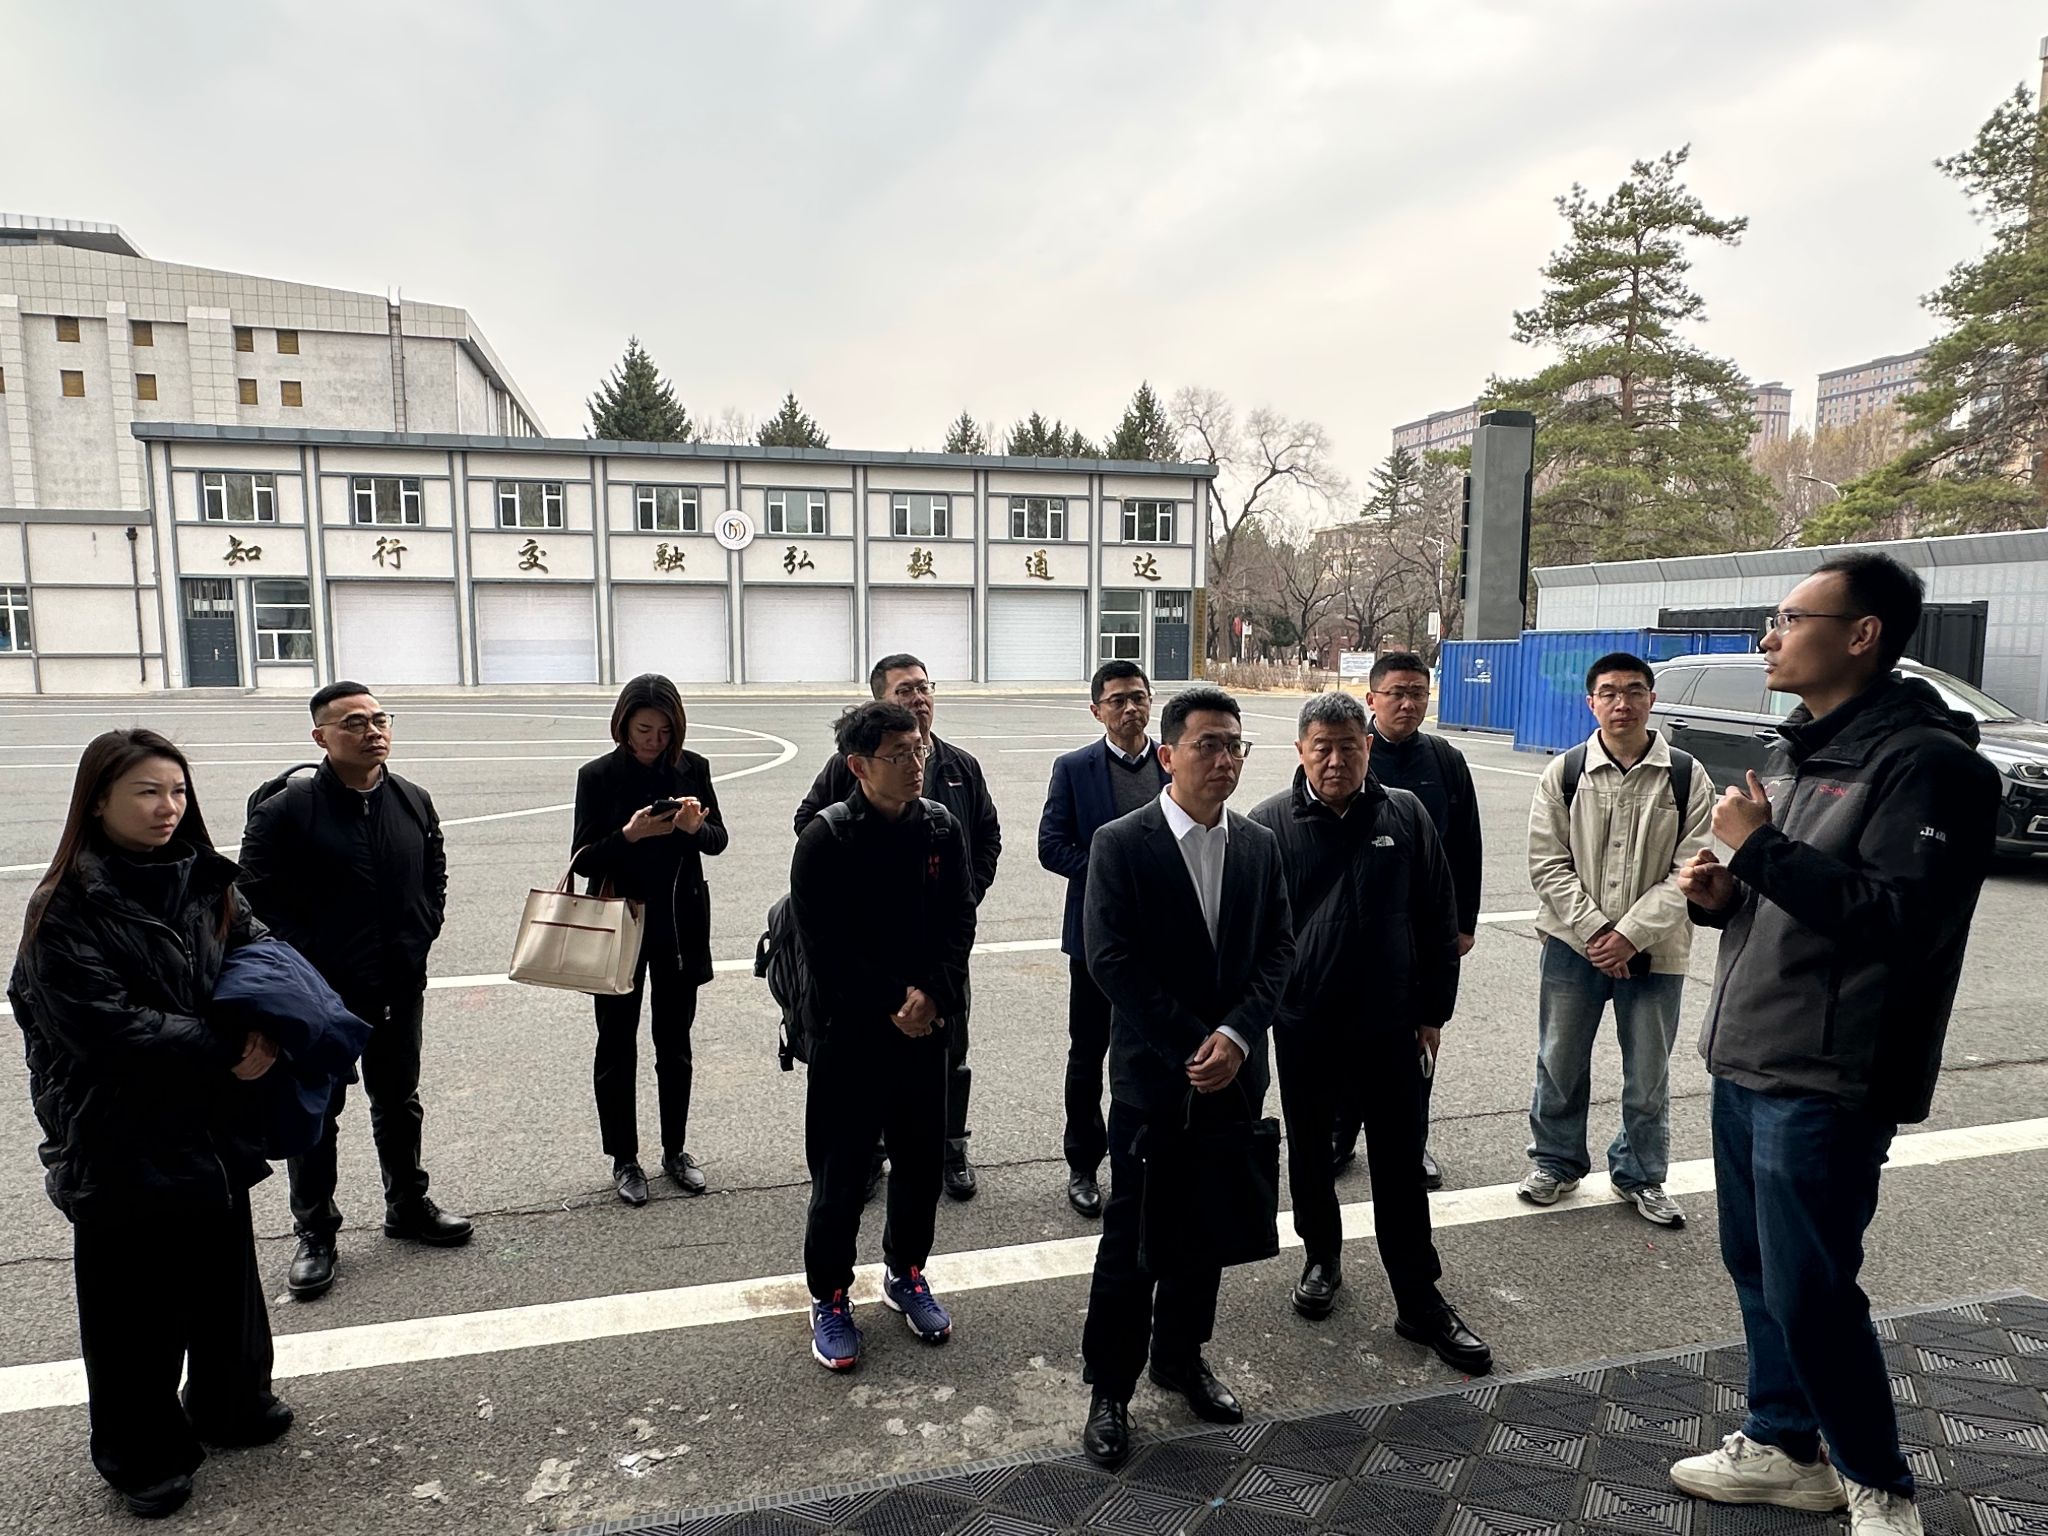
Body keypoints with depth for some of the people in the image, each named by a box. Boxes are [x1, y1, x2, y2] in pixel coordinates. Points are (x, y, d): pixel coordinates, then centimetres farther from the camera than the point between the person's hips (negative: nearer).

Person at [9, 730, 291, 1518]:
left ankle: (232, 1404, 39)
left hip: (212, 1129, 5)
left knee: (226, 1276, 19)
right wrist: (227, 1050, -21)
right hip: (122, 1145, -5)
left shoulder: (207, 885, 3)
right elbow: (104, 1025, -21)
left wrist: (267, 1030, -19)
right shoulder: (68, 909, -14)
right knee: (137, 1306, 9)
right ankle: (143, 1455, 28)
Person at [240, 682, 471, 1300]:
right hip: (321, 993, -4)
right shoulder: (285, 809, -13)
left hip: (400, 987, 5)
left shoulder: (414, 802, 3)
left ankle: (408, 1206, 35)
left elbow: (434, 877, 14)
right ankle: (314, 1234, 23)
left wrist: (419, 938, 5)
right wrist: (301, 962, -13)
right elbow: (258, 894, -11)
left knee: (399, 1103, 19)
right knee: (314, 1114, 9)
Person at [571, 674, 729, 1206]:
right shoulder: (598, 775, -8)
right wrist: (629, 835, -26)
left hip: (681, 926, 2)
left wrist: (696, 827, -20)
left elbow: (718, 840, 3)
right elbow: (583, 859, -8)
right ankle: (624, 1159, 23)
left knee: (675, 1044, 14)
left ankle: (675, 1150, 29)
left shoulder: (692, 769, -3)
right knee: (617, 1047, 9)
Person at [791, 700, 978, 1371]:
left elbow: (959, 925, 0)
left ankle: (906, 1274, 37)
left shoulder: (942, 828, 0)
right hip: (850, 1032, -4)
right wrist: (891, 1008, -16)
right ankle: (829, 1297, 26)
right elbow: (825, 947, -14)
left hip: (926, 1025, 4)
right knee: (841, 1170, 6)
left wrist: (933, 996, -14)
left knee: (922, 1161, 14)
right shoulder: (826, 838, -13)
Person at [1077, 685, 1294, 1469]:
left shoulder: (1259, 845, 4)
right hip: (1152, 1077, -4)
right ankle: (1109, 1390, 22)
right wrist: (1193, 1048, -15)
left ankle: (1181, 1357, 38)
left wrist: (1236, 1036, -12)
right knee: (1132, 1237, 5)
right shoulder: (1121, 845, -11)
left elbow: (1278, 950, 2)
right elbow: (1112, 962, -15)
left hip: (1233, 1074, 5)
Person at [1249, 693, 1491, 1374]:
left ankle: (1419, 1300, 19)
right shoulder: (1270, 824, -6)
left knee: (1401, 1164, 7)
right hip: (1302, 1026, 0)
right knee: (1309, 1153, 16)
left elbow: (1438, 921, 3)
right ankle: (1322, 1257, 38)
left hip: (1389, 1025, 0)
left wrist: (1433, 1010, 3)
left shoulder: (1405, 815, -2)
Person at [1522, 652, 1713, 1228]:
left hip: (1653, 951, 0)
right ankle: (1555, 1160, 31)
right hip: (1574, 943, 0)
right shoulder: (1563, 774, -2)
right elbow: (1548, 864, -3)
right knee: (1560, 1062, 11)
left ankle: (1640, 1175, 32)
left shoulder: (1686, 778, -3)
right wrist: (1593, 931, -12)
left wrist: (1630, 935, -14)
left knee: (1648, 1074, 12)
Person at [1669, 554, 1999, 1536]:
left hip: (1825, 1084, -9)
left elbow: (1898, 918, -24)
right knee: (1756, 1268, 17)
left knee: (1808, 1292, 1)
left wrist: (1761, 847, -21)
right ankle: (1784, 1448, 34)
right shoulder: (1808, 755, 14)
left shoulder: (1925, 761, -15)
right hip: (1747, 1065, 9)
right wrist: (1722, 894, 4)